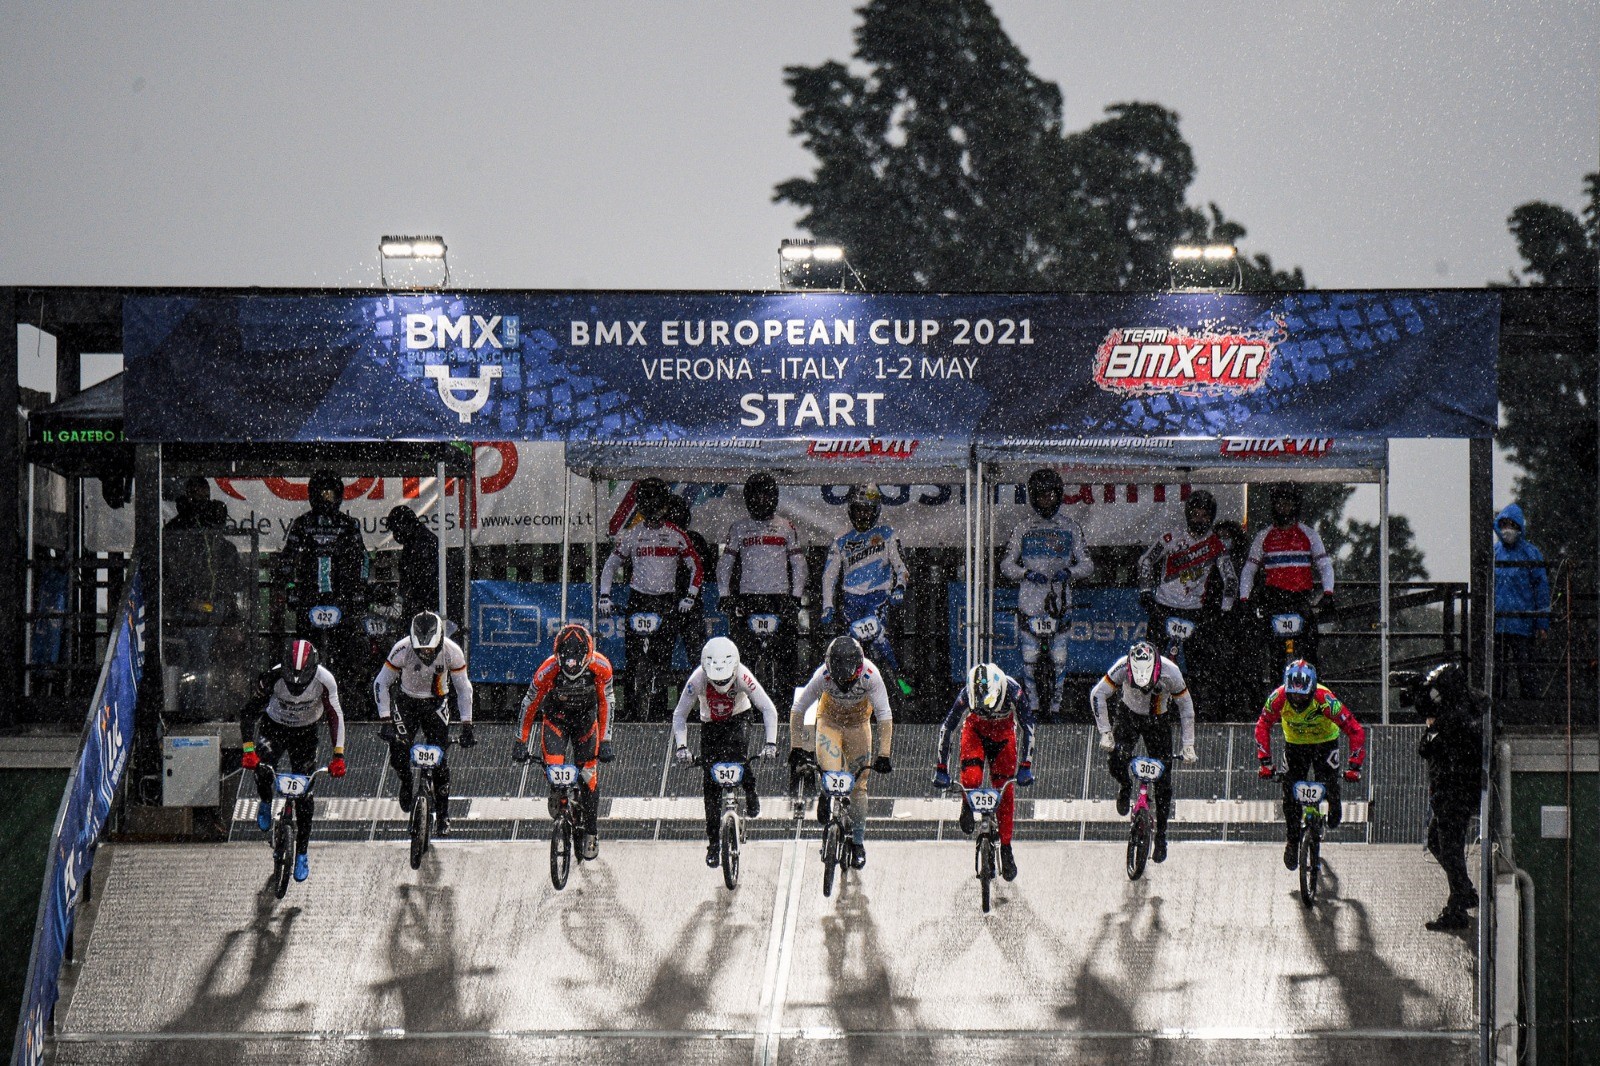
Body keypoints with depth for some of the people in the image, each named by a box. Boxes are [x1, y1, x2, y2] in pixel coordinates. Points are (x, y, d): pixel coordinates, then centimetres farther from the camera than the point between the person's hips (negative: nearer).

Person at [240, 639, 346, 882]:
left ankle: (302, 854, 8)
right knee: (262, 768, -29)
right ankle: (266, 803, 6)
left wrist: (338, 755, -25)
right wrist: (248, 750, -33)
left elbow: (335, 717, -18)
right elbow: (250, 712, -23)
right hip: (274, 726, 0)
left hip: (305, 733, 0)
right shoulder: (272, 678, -30)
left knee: (304, 794, -5)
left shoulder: (324, 681, -28)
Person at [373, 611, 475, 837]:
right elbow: (381, 684, -15)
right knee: (398, 749, -22)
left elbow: (464, 689, -9)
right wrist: (385, 722, -21)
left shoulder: (452, 652, -22)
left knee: (441, 761, -11)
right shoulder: (402, 650, -25)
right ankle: (406, 783, 11)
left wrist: (467, 727, -12)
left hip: (436, 706, 0)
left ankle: (443, 814, 4)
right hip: (407, 703, 0)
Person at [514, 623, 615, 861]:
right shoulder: (548, 671, -31)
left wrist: (605, 742, -19)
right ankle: (559, 804, 15)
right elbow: (530, 705, -17)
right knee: (554, 767, -19)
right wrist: (521, 743, -15)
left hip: (586, 718, 1)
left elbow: (605, 703, -17)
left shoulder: (600, 667, -28)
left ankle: (590, 832, 7)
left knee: (589, 774, -6)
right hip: (555, 717, -1)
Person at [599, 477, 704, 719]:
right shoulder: (631, 535, 6)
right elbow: (610, 565, 13)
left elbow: (697, 569, 7)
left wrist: (689, 598, -4)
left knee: (663, 656, -4)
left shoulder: (676, 536, 3)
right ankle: (634, 704, -6)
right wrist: (604, 597, 3)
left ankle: (660, 706, 2)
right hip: (638, 599, 0)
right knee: (634, 653, -10)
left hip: (667, 602, 0)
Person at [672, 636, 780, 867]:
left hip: (737, 719, -1)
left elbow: (768, 709, -28)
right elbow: (679, 714, -20)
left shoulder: (742, 677, -31)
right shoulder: (697, 679, -28)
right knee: (710, 784, -5)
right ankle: (713, 843, 2)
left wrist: (770, 743, -39)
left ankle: (750, 792, -4)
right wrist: (681, 747, -33)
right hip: (710, 724, 1)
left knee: (734, 751, -34)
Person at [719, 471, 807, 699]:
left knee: (784, 651, -6)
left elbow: (798, 564, 11)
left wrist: (796, 595, 2)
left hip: (780, 596, 0)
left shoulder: (786, 527, 11)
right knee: (744, 652, -4)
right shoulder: (738, 528, 11)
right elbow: (725, 563, 11)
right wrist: (725, 595, 2)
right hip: (747, 597, 0)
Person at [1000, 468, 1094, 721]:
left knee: (1059, 659, -3)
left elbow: (1087, 564, 9)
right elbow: (1006, 564, 10)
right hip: (1029, 600, 0)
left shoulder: (1071, 527, 9)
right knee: (1029, 659, -3)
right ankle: (1033, 704, 6)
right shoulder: (1023, 528, 10)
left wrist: (1068, 572, -11)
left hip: (1060, 599, 0)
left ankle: (1055, 705, 6)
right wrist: (1027, 573, -9)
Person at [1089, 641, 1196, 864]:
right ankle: (1125, 786, 11)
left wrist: (1188, 745, -13)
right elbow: (1098, 695, -20)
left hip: (1159, 721, 0)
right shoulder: (1123, 667, -29)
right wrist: (1105, 733, -24)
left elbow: (1186, 707, -14)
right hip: (1129, 716, 0)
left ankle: (1161, 834, 8)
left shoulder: (1171, 672, -28)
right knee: (1116, 760, -25)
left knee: (1163, 780, -5)